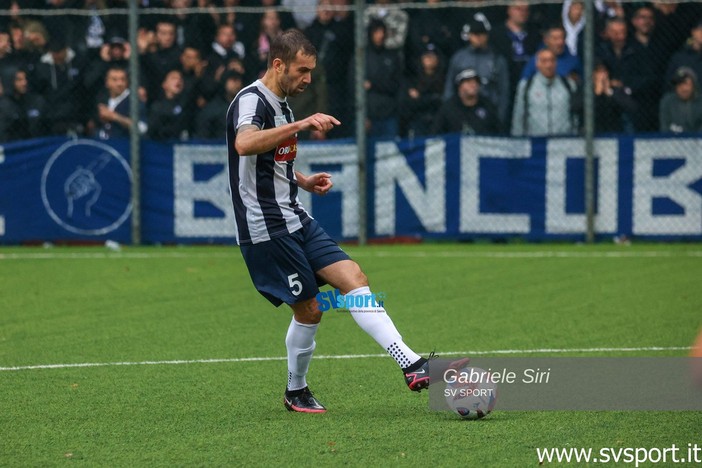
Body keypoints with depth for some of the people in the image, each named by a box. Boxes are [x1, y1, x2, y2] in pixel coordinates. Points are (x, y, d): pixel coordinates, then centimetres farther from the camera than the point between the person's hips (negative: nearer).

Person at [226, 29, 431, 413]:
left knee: (353, 279, -4)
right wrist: (302, 124, -43)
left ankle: (413, 366, -7)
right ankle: (296, 392, 14)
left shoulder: (280, 104, 17)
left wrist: (304, 181, 15)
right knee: (309, 308, -4)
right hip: (267, 227, -9)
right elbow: (244, 144, -37)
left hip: (295, 220, 9)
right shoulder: (251, 100, -14)